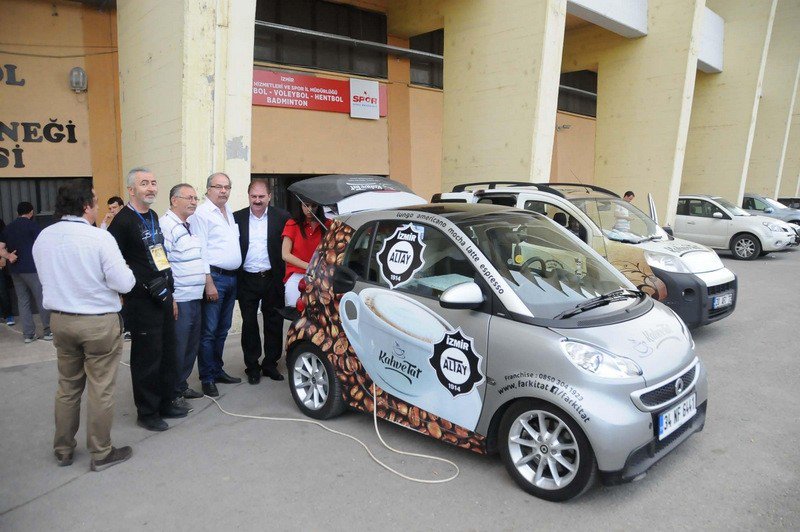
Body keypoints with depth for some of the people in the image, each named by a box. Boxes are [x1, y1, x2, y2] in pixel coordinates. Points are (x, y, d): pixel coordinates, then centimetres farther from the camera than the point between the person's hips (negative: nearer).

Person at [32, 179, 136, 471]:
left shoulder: (43, 238, 0)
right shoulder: (99, 237, -18)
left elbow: (47, 278, 13)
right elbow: (124, 283, -17)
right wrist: (126, 270, 2)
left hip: (60, 319, 6)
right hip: (99, 322, -6)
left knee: (67, 387, 19)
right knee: (101, 390, 6)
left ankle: (63, 449, 32)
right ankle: (101, 453, 18)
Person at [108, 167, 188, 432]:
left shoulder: (153, 217, 13)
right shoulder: (122, 221, -13)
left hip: (162, 297, 8)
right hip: (140, 301, -8)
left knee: (167, 353, 16)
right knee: (146, 357, 3)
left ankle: (166, 402, 31)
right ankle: (147, 412, 18)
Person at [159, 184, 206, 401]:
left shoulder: (190, 226, 16)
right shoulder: (166, 225, -12)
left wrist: (206, 285, 20)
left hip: (196, 298, 9)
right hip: (178, 301, -9)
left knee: (192, 346, 15)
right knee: (177, 348, -1)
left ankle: (182, 385, 29)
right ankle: (172, 393, 12)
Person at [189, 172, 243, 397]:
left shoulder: (229, 213, 16)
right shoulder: (201, 214, -8)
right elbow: (200, 251, -14)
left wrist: (235, 276, 13)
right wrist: (209, 283, -18)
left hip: (231, 277, 8)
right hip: (214, 277, -8)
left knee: (222, 329, 15)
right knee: (209, 331, -2)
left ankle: (217, 370, 26)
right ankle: (207, 378, 7)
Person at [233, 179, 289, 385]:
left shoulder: (282, 217, -1)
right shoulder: (237, 218, 3)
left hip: (272, 279, -1)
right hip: (247, 281, 1)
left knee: (274, 324, 9)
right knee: (249, 324, 10)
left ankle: (270, 364, 25)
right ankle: (252, 367, 23)